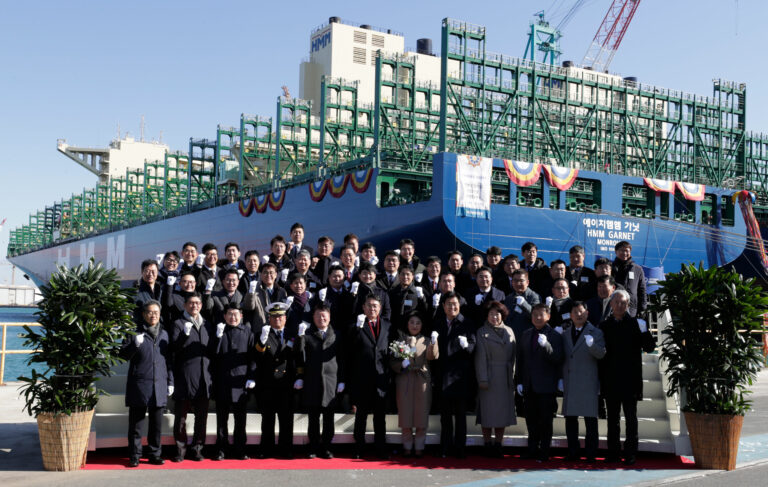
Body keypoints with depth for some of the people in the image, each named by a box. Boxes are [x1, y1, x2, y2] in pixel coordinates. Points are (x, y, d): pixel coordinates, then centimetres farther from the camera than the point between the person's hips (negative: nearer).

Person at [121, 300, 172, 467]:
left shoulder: (164, 334, 14)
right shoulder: (135, 333, 1)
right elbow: (123, 354, -4)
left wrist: (170, 381, 15)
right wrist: (135, 345, -22)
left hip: (159, 386, 4)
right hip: (139, 384, -3)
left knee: (156, 424, 7)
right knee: (136, 422, 1)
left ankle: (155, 454, 16)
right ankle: (134, 455, 9)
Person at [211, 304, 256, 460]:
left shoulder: (247, 331, 4)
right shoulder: (220, 331, 5)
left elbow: (252, 356, 4)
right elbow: (214, 354, -4)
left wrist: (252, 377, -3)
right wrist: (218, 336, -16)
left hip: (240, 381, 0)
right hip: (222, 381, 0)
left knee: (240, 418, 6)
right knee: (222, 417, 6)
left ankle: (239, 450, 14)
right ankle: (221, 450, 14)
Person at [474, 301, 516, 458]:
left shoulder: (509, 331, 10)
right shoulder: (482, 333, 1)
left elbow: (513, 355, 10)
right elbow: (480, 358, -5)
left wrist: (513, 377, 3)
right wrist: (482, 379, -12)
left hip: (506, 379, 3)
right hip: (489, 378, -3)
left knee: (503, 412, 6)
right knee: (488, 413, 0)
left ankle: (498, 445, 14)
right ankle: (488, 445, 9)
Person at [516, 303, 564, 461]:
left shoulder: (554, 336, -5)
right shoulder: (526, 335, 12)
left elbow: (557, 359, -15)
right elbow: (520, 359, 15)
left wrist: (546, 345, -31)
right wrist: (519, 381, 10)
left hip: (545, 387, -5)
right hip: (529, 386, 5)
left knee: (545, 422, 1)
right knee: (531, 420, 11)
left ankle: (544, 453, 8)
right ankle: (532, 450, 21)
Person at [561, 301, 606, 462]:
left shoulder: (595, 333, 1)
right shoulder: (566, 334, 15)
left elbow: (601, 354, -12)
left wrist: (592, 345, -32)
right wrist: (561, 379, 9)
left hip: (588, 382, -5)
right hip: (569, 383, 5)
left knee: (590, 419, -2)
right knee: (570, 418, 7)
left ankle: (591, 453, 3)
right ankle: (573, 452, 15)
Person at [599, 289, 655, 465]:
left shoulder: (636, 323, 1)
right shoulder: (604, 326, 7)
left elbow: (649, 348, -4)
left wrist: (644, 332, -21)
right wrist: (601, 378, 2)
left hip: (630, 380, -2)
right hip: (611, 381, 3)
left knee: (631, 419, 3)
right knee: (612, 419, 10)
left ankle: (630, 454, 8)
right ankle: (613, 452, 17)